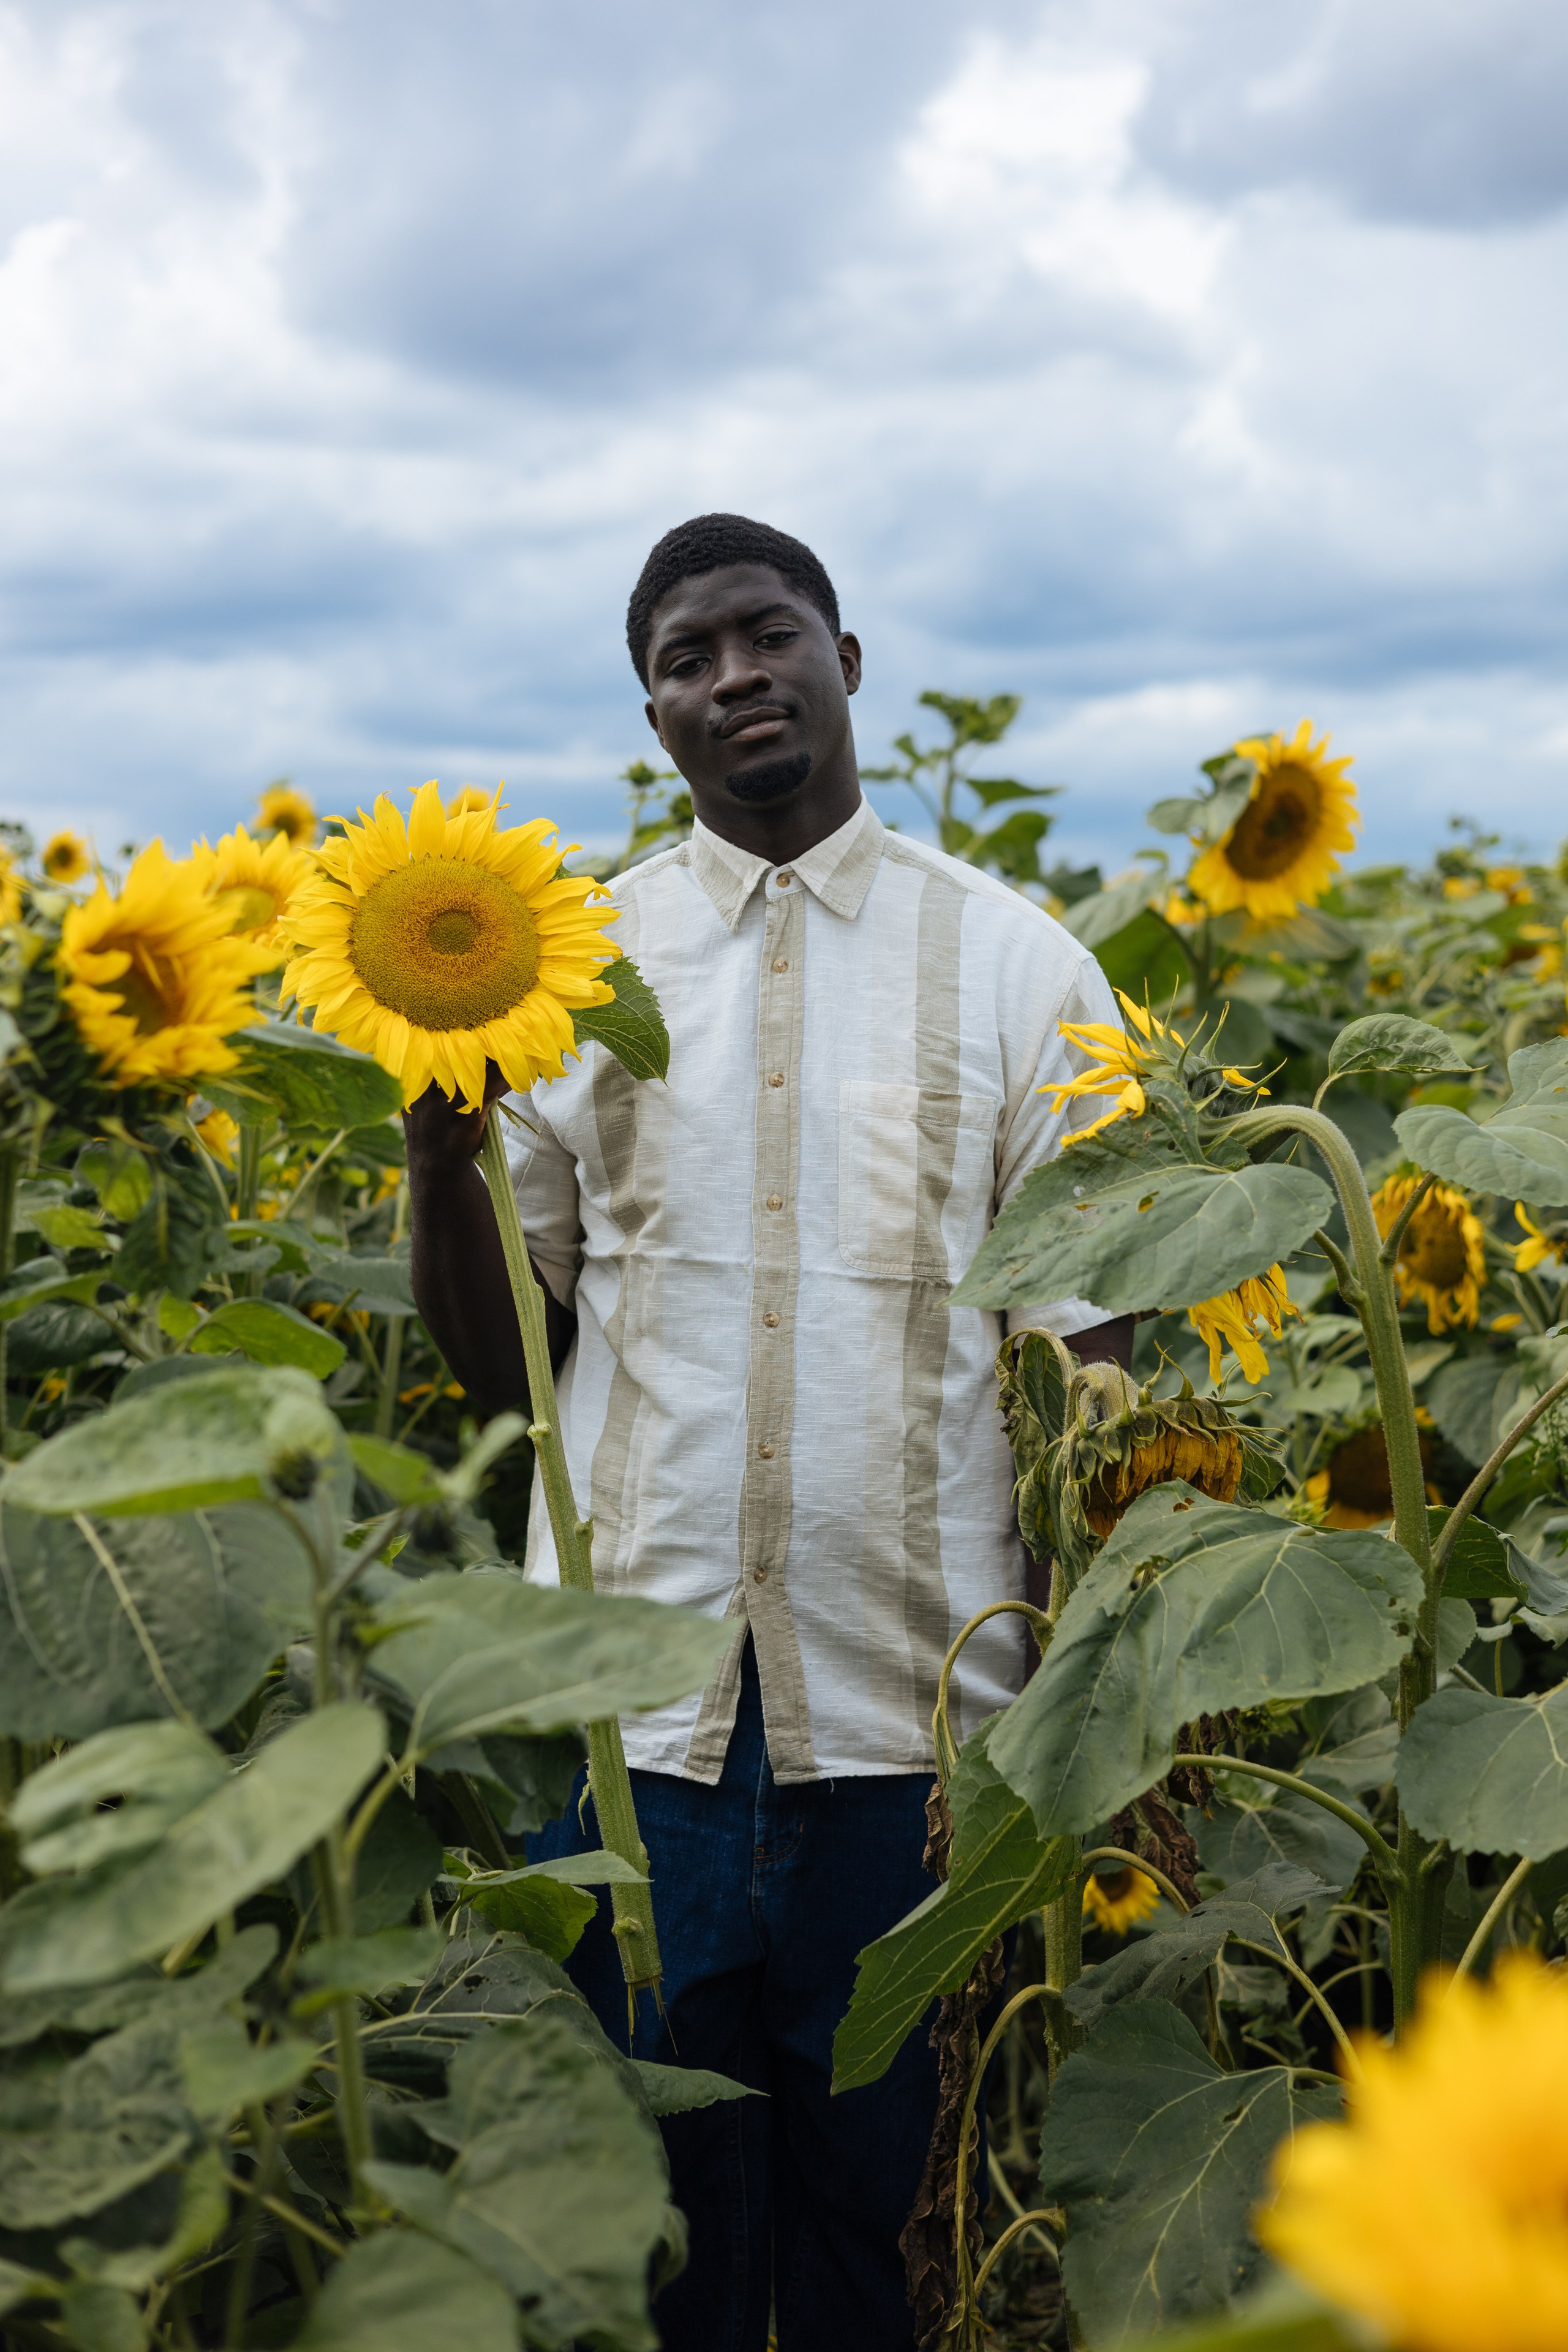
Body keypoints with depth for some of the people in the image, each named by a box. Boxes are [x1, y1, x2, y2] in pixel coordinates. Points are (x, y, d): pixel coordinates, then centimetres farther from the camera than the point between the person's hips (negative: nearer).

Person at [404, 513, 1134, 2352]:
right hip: (632, 1701, 1)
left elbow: (1097, 1343, 1)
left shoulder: (1013, 963, 2)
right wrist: (437, 1140, -12)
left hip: (913, 1713, -1)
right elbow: (500, 1367, 6)